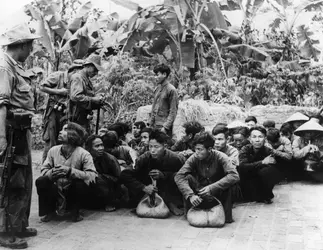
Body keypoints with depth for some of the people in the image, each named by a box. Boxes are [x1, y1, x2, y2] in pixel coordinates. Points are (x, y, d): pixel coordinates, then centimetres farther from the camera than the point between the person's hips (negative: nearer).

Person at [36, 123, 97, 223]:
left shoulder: (84, 154, -16)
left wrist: (70, 171, -34)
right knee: (41, 181, -21)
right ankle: (49, 211, 5)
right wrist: (52, 173, -27)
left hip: (73, 193, -3)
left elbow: (92, 175, -25)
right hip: (56, 192, 3)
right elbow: (44, 170, -2)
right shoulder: (53, 150, -3)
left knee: (81, 185, -32)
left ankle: (75, 212, 0)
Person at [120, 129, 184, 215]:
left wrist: (163, 175, -25)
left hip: (167, 193, -1)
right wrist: (144, 188, -33)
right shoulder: (143, 159, -16)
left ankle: (171, 203, -13)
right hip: (149, 188, 2)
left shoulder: (174, 159, -19)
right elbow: (134, 175, -16)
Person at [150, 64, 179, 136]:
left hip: (164, 125, -6)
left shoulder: (171, 90, -9)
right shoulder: (157, 88, 12)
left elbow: (173, 112, -12)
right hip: (155, 125, 7)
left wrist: (165, 127, -17)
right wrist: (151, 124, 13)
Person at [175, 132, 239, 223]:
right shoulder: (194, 158, -15)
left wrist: (212, 188, -41)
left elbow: (234, 176, -35)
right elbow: (178, 176, -24)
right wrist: (190, 195, -39)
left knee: (228, 181, -31)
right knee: (188, 178, -25)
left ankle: (227, 215, -19)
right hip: (200, 192, 2)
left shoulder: (220, 157, -20)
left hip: (218, 193, -1)